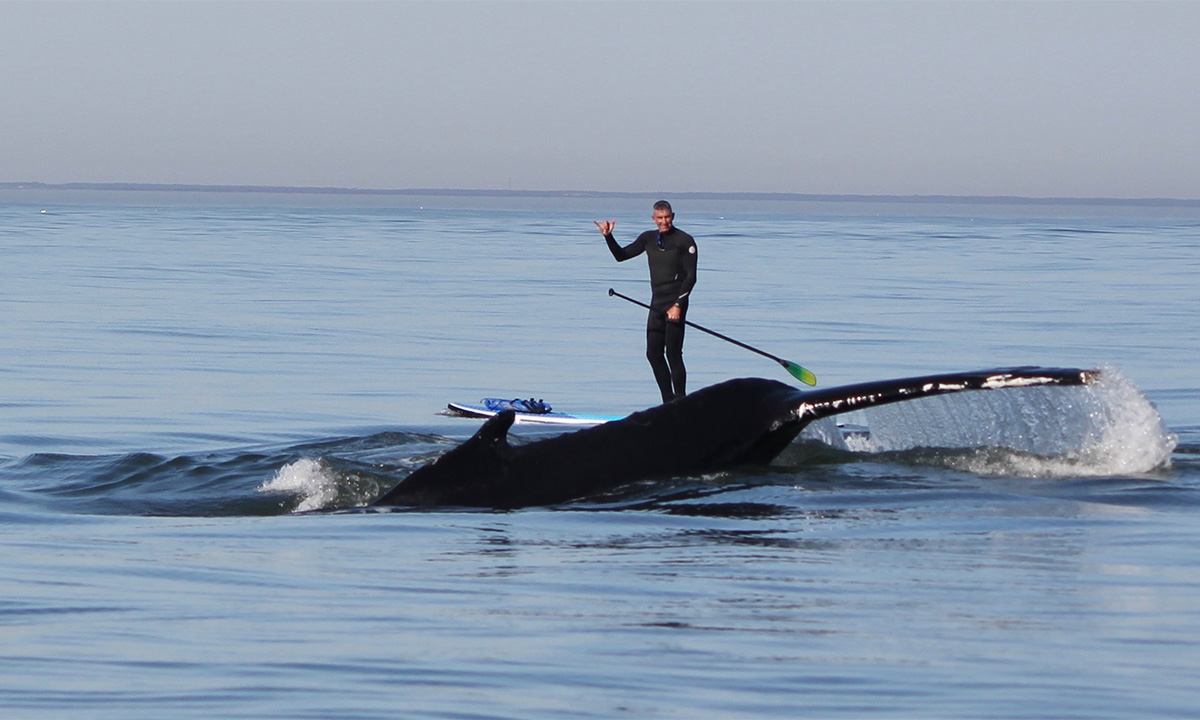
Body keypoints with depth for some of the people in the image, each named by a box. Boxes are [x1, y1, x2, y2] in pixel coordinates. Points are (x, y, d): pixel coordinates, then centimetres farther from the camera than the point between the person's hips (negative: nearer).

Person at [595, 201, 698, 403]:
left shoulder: (685, 241, -7)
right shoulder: (648, 238, 11)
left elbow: (691, 277, -10)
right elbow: (621, 255, 17)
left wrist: (678, 305, -18)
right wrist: (608, 236, 1)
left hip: (675, 303, -7)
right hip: (657, 303, 7)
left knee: (673, 354, -10)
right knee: (653, 354, 4)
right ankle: (669, 403, 13)